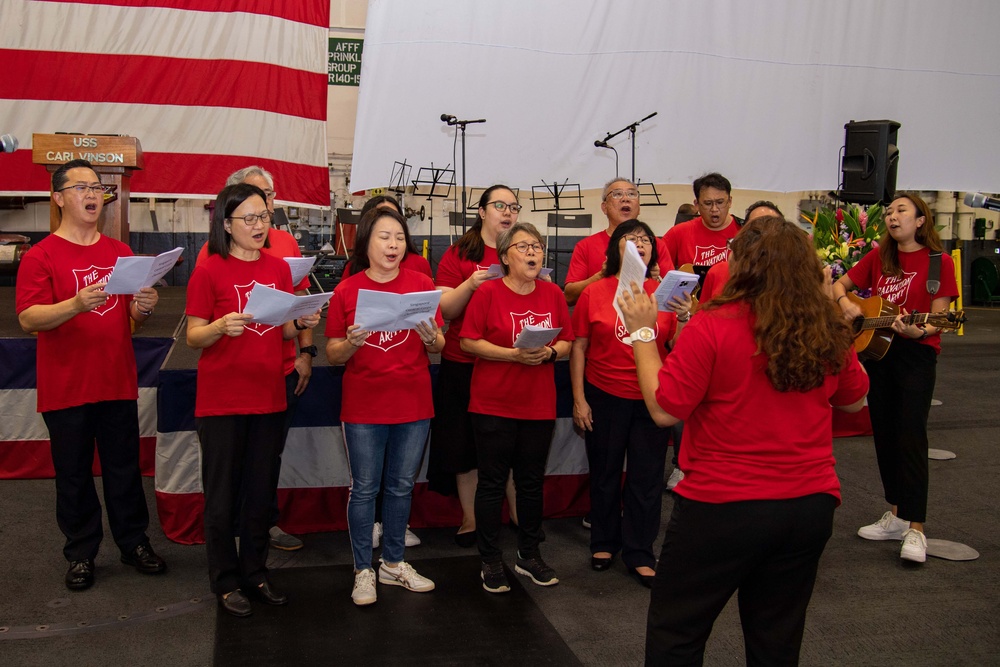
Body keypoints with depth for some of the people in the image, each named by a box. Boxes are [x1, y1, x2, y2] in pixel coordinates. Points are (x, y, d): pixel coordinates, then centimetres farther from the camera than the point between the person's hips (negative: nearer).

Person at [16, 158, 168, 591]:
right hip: (66, 389, -3)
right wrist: (77, 303, -30)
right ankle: (80, 553, 20)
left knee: (125, 469, 10)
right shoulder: (41, 256, -4)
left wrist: (143, 307, -9)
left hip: (118, 384, 3)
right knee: (73, 474, 7)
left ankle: (134, 542, 23)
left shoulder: (121, 253, 10)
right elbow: (28, 319, -14)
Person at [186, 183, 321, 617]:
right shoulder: (209, 271, -6)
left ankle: (255, 574, 27)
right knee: (223, 495, 4)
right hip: (221, 399, -4)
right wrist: (221, 327, -25)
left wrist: (301, 324, -7)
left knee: (261, 492, 13)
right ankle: (226, 582, 18)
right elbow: (193, 337, -5)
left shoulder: (279, 269, 8)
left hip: (269, 397, 5)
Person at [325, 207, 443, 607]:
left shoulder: (421, 284, 1)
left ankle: (393, 564, 29)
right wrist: (352, 342, -21)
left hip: (413, 406, 2)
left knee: (401, 486, 13)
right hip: (363, 408, -2)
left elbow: (439, 347, 4)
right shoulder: (347, 290, -3)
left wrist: (430, 337, -18)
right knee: (364, 488, 5)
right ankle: (363, 571, 18)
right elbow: (332, 354, -1)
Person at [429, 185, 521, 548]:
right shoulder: (460, 253, 0)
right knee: (466, 443, 7)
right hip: (464, 364, -1)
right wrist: (470, 284, -21)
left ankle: (517, 514, 23)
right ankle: (470, 518, 22)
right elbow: (445, 310, -5)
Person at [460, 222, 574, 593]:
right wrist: (513, 354, -19)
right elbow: (468, 341, -9)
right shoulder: (488, 292, -7)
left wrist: (549, 353, -13)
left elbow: (567, 341, 9)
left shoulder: (553, 294, 5)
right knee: (493, 482, 4)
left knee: (532, 481, 13)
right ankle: (491, 561, 17)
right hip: (493, 405, -4)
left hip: (539, 405, 4)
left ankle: (529, 555, 28)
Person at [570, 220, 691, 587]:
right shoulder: (594, 292, -4)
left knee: (647, 476, 6)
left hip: (651, 399, 1)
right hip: (604, 396, -1)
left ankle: (639, 553, 21)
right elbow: (578, 349, -1)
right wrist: (579, 400, -3)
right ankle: (603, 543, 32)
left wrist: (683, 318, -18)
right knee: (604, 473, 12)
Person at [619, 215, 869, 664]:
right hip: (810, 505, 5)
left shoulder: (713, 326, -16)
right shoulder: (828, 332, -1)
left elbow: (664, 409, -14)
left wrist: (642, 332, -5)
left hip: (724, 506, -5)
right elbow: (854, 400, 15)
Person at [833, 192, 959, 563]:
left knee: (911, 437, -10)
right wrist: (845, 303, -6)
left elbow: (938, 318, -9)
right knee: (884, 435, 10)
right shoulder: (878, 258, 8)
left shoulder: (939, 261, -5)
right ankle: (896, 516, 22)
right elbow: (840, 285, 16)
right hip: (876, 349, 5)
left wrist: (918, 330, -29)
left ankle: (915, 529, -5)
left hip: (916, 355, -5)